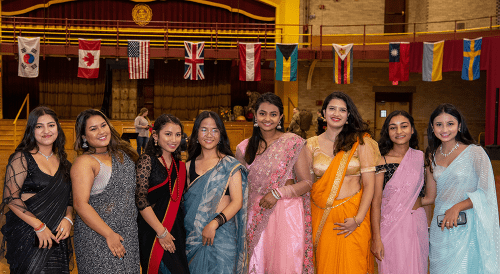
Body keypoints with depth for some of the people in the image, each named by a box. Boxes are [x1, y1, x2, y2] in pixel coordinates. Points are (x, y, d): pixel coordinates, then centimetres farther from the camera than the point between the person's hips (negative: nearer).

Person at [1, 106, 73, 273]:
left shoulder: (62, 161, 11)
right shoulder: (22, 158, -6)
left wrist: (68, 219, -3)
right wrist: (39, 227, -16)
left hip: (57, 235, 5)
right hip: (27, 234, -5)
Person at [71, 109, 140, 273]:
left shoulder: (123, 154, 10)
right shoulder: (84, 162, -10)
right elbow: (80, 204, -17)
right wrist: (109, 234, -19)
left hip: (129, 235, 6)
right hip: (97, 238, -6)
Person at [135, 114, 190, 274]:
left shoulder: (179, 165, 10)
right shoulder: (147, 160, -10)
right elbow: (141, 200, -16)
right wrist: (161, 232, -16)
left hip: (177, 230, 6)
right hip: (153, 230, -6)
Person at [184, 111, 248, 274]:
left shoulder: (230, 164, -2)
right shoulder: (189, 166, 9)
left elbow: (237, 201, -9)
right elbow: (185, 201, 13)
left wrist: (214, 223, -21)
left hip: (221, 235, -3)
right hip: (193, 235, 3)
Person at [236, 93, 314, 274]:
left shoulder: (293, 143, -4)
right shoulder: (245, 148, 7)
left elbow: (307, 182, -4)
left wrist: (278, 193, -15)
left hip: (287, 212, -3)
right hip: (257, 215, 3)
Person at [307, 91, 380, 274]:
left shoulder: (361, 142, -1)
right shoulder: (312, 144, 6)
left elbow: (369, 184, -5)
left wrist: (358, 219, -14)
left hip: (352, 215, -2)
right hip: (322, 216, 2)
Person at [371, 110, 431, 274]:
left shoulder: (421, 157, 3)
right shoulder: (382, 162, -6)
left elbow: (430, 196, 15)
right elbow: (376, 202, -8)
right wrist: (376, 238, -11)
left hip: (416, 225, 3)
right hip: (390, 226, -3)